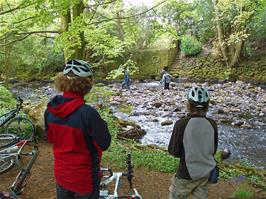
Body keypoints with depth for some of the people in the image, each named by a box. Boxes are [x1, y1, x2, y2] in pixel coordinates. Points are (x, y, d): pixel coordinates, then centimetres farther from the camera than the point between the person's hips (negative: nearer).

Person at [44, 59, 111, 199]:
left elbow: (50, 138, 4)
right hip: (84, 178, -5)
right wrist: (101, 125, -3)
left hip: (60, 174, 5)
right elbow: (104, 144, -19)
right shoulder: (87, 112, -31)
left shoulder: (51, 108, -12)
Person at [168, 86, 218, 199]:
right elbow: (213, 150, 3)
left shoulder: (181, 124, -22)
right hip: (206, 173, 4)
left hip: (187, 174, -4)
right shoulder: (212, 124, -9)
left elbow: (173, 151, -13)